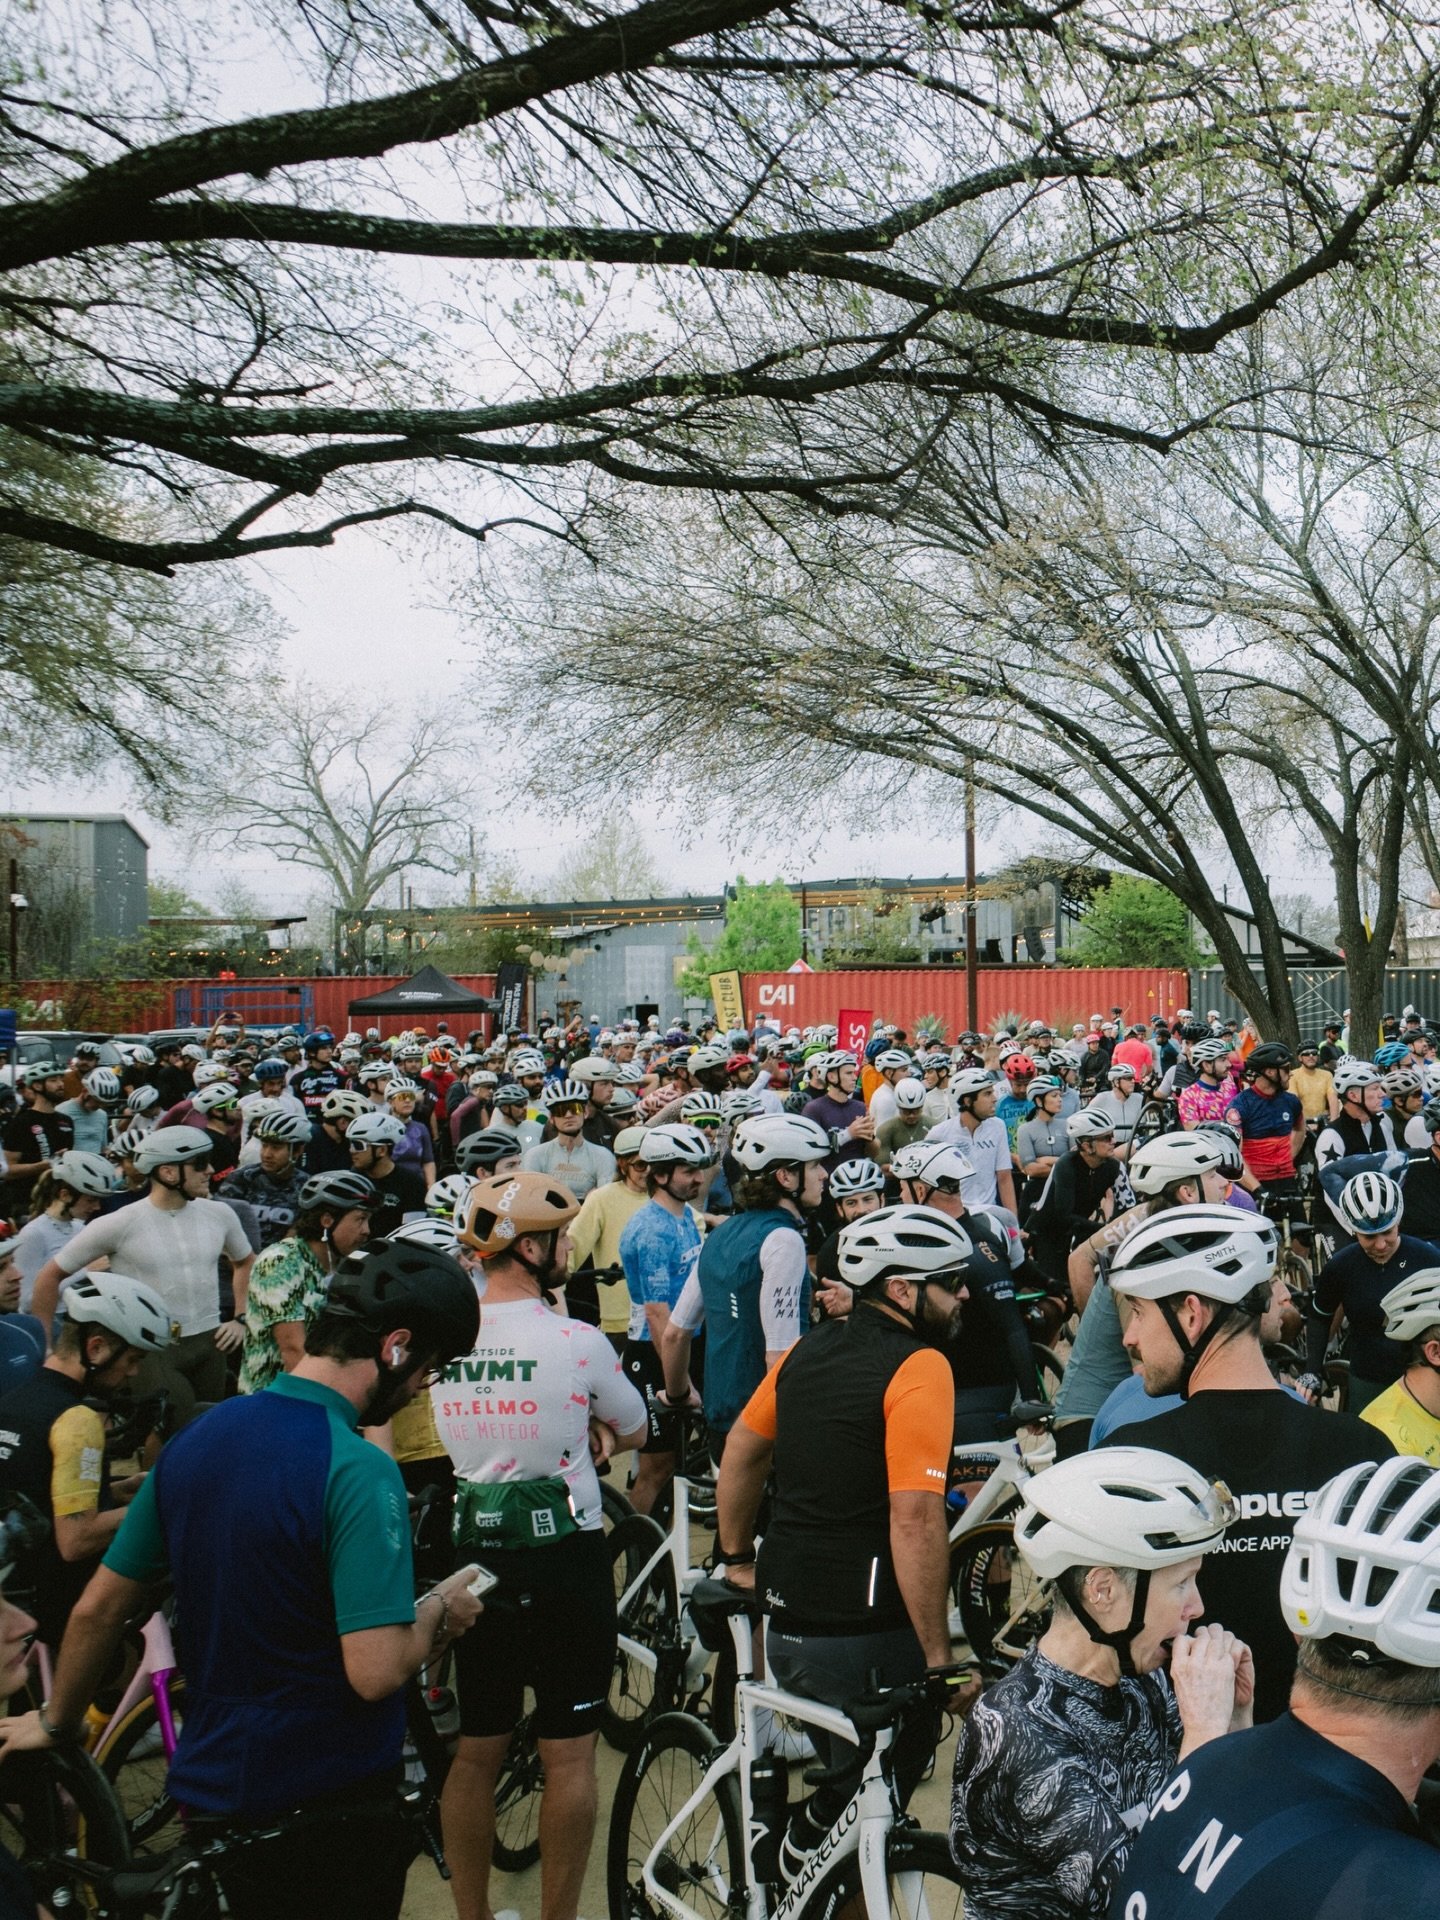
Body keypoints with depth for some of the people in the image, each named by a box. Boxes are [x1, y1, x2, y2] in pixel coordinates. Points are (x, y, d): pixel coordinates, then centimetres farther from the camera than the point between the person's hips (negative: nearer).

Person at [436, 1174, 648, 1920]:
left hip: (473, 1555, 5)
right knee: (568, 1756, 9)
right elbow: (635, 1433, 2)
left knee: (475, 1752, 17)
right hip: (564, 1557, -4)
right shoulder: (578, 1341, -15)